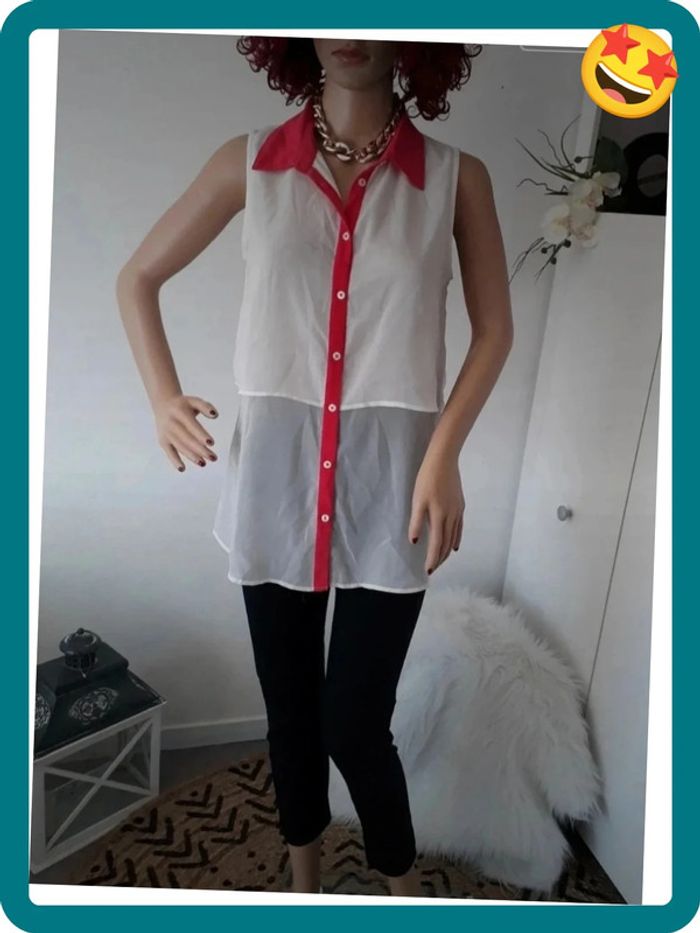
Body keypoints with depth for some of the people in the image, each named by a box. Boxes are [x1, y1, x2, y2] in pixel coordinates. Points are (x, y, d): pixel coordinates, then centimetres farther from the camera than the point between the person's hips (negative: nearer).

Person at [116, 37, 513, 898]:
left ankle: (401, 881, 39)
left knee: (353, 723, 4)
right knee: (289, 706, 16)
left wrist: (444, 453, -6)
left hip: (391, 483, -1)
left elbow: (494, 328, 7)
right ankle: (303, 875, 47)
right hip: (275, 476, 2)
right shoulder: (248, 164, 5)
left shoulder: (456, 178, 3)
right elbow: (137, 277, 13)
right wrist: (161, 395, -3)